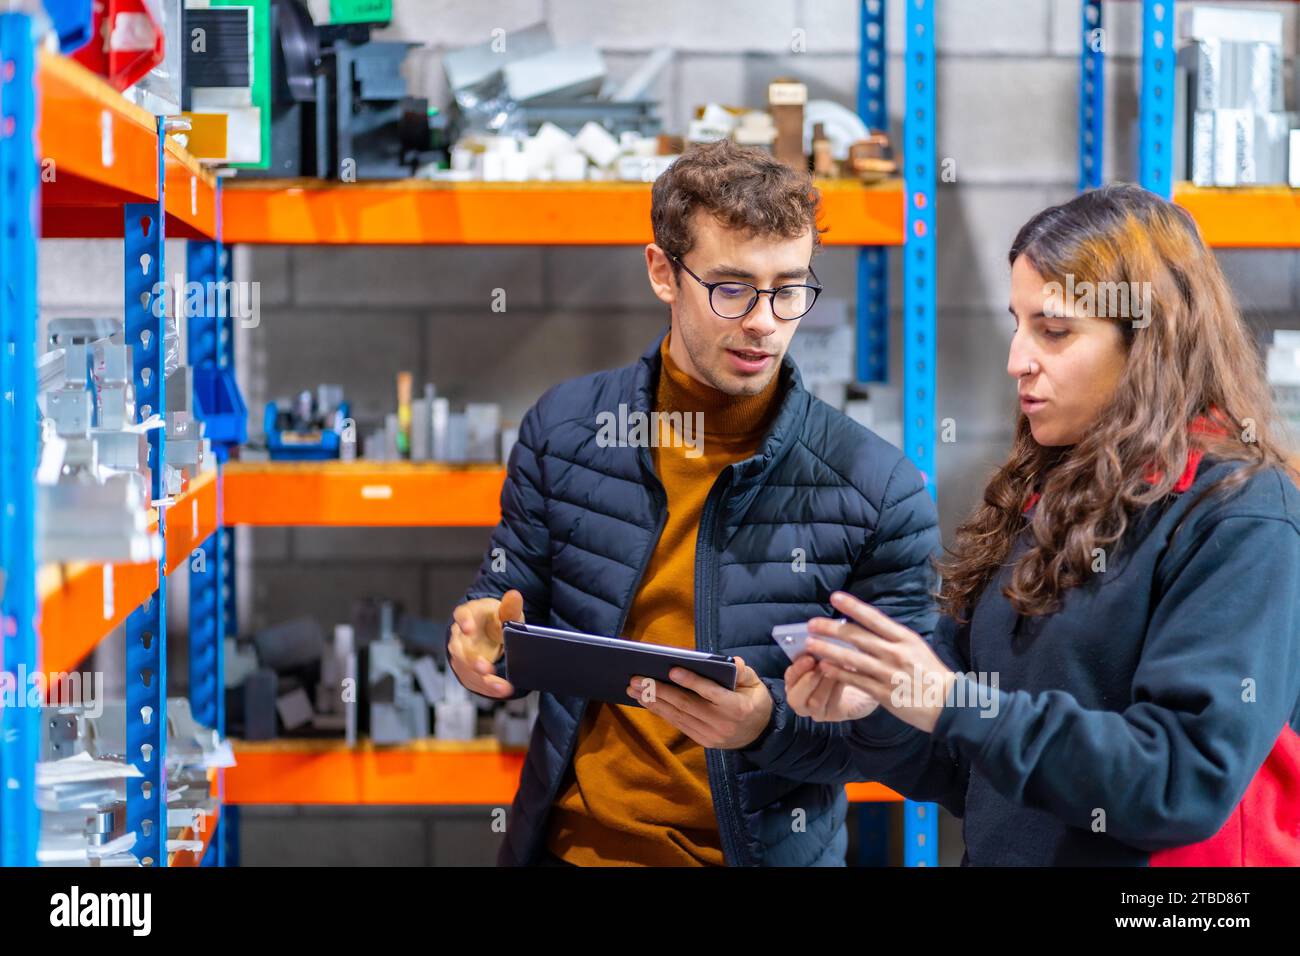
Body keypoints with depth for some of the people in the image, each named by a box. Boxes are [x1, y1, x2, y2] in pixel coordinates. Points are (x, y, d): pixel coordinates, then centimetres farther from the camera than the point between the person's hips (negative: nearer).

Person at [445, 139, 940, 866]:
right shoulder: (562, 430, -4)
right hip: (572, 841, 2)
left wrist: (772, 720, -26)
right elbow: (509, 599, 6)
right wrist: (481, 639, -16)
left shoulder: (879, 488, -12)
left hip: (766, 847, -2)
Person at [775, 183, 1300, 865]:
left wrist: (954, 705, -24)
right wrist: (875, 709, -10)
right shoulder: (1034, 499, 6)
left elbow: (1188, 782, -22)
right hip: (1000, 855, 6)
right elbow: (976, 772, 9)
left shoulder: (1240, 519, -13)